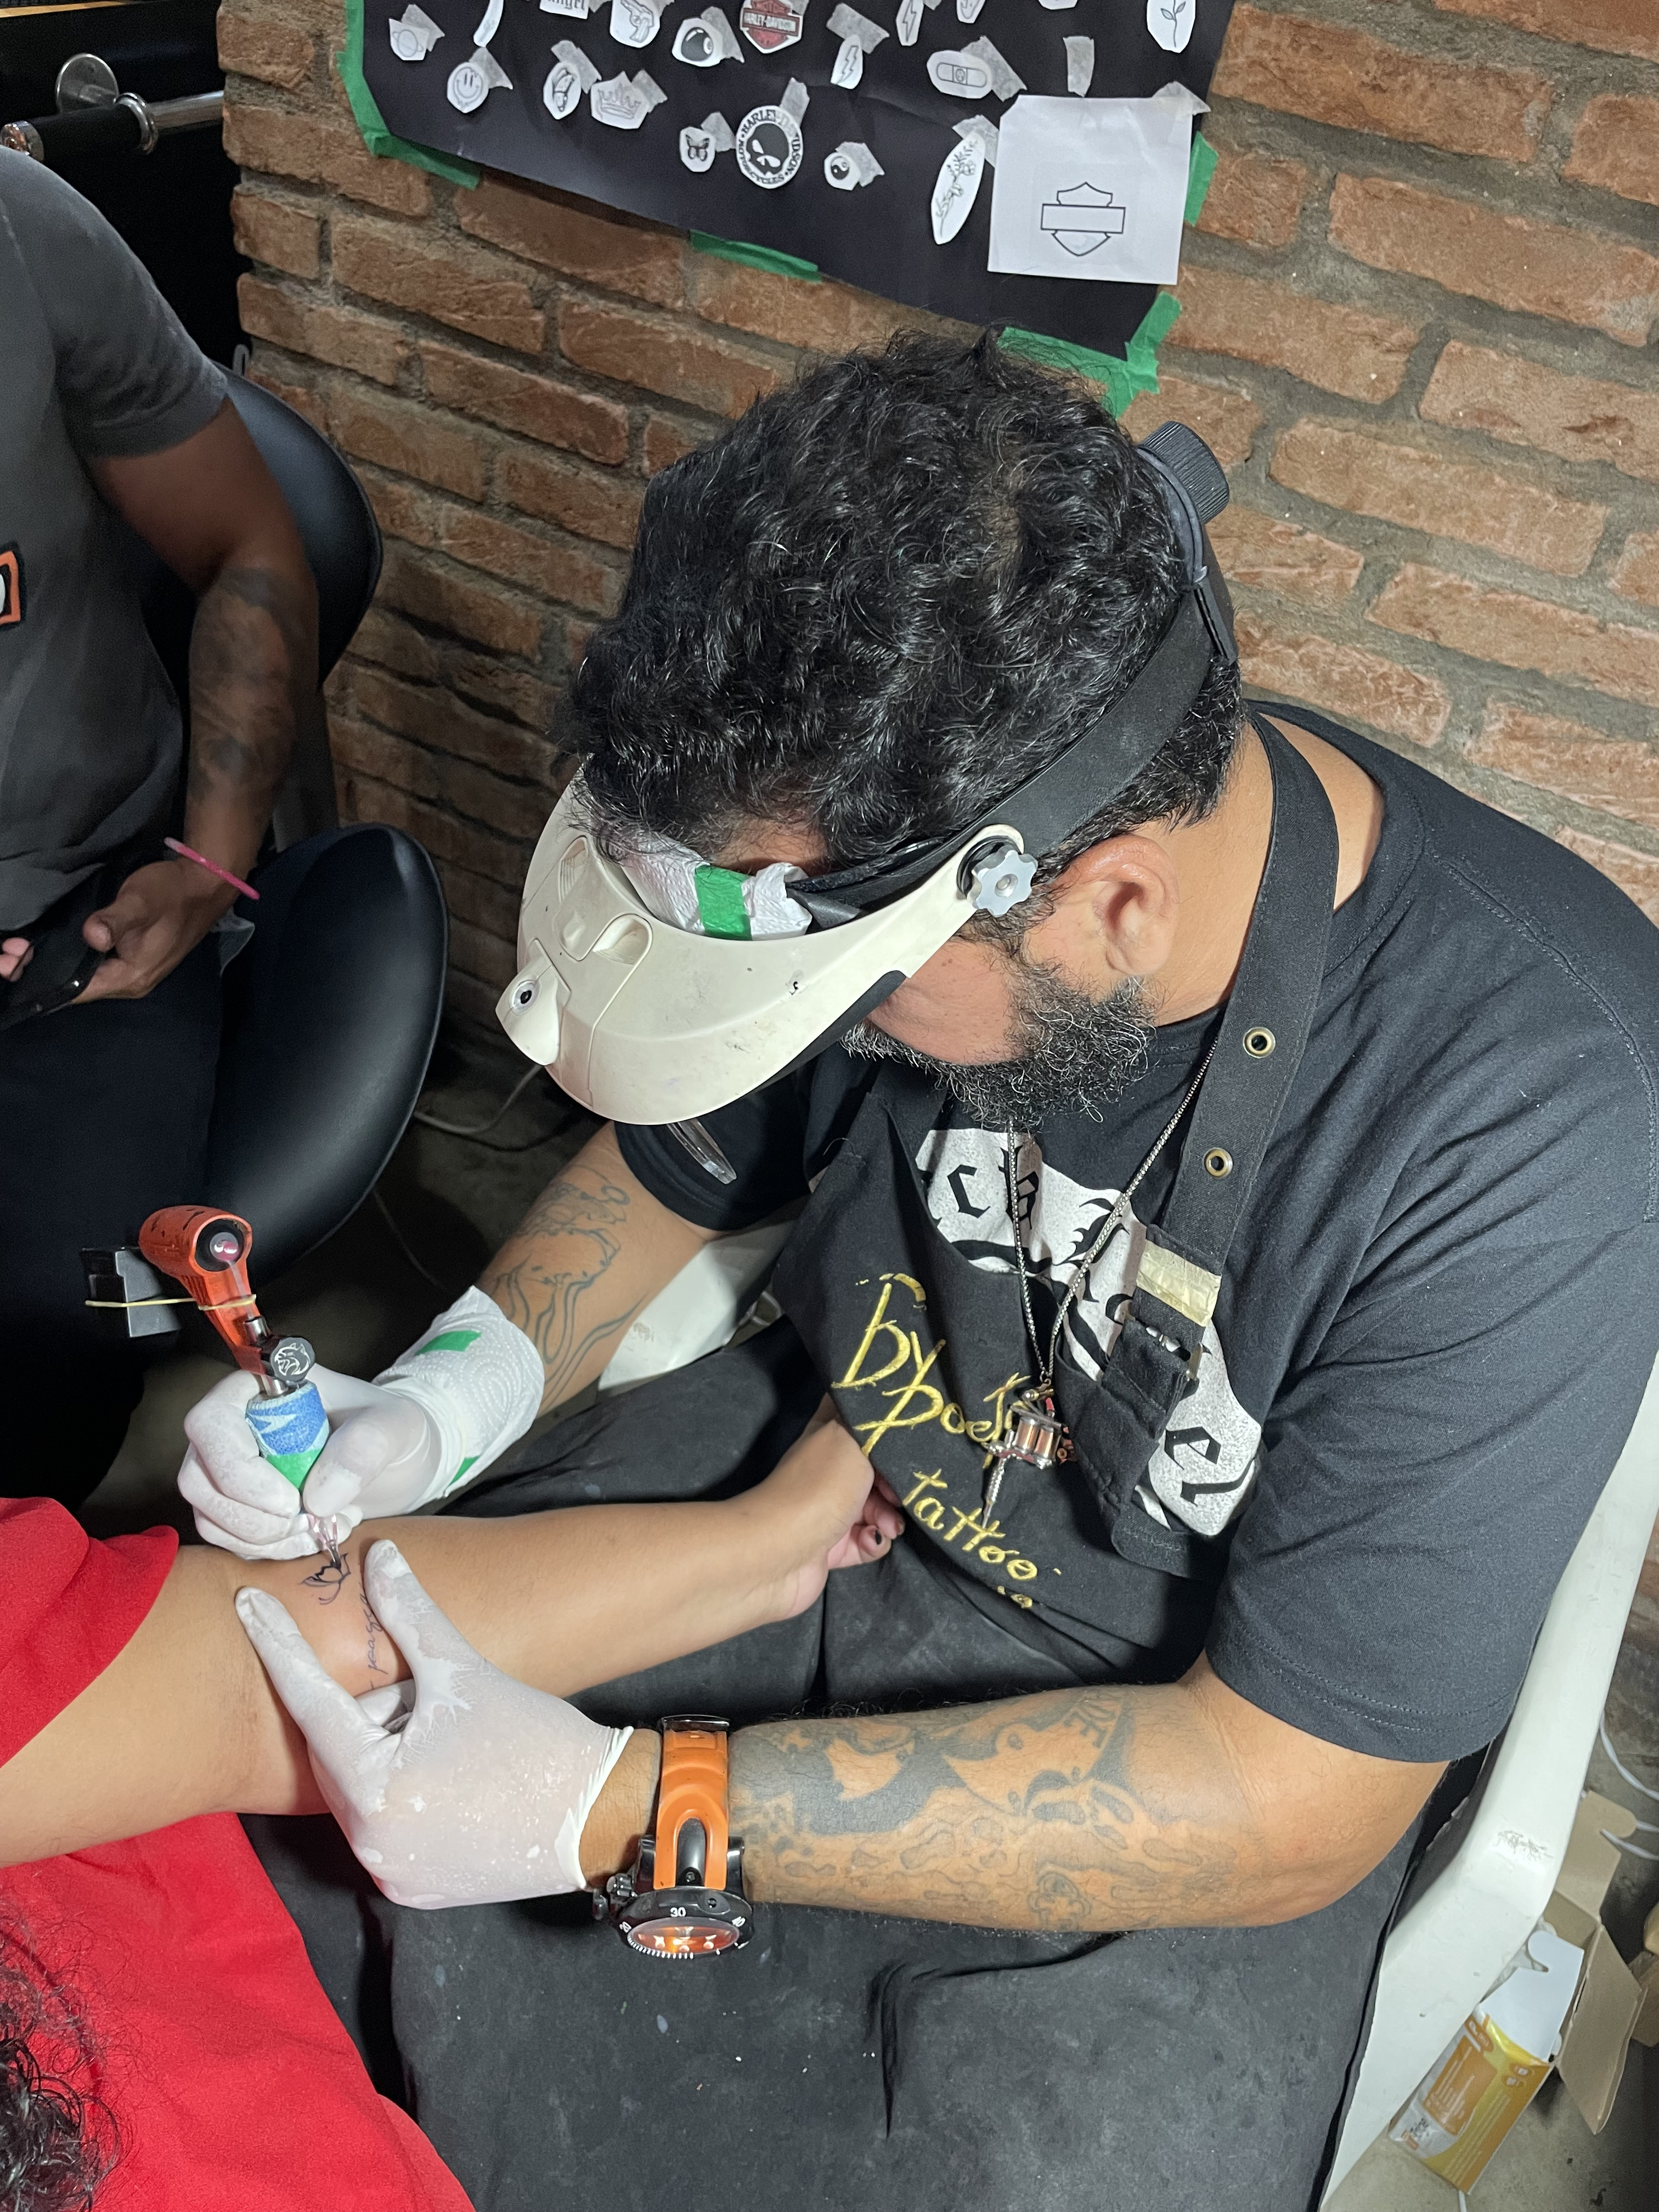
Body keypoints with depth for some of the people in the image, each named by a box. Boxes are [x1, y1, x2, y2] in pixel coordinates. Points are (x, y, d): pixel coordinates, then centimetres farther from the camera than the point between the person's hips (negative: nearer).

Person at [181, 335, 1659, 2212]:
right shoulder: (875, 836, -15)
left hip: (1205, 1739, -3)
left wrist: (612, 1804, -28)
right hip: (815, 1473, 4)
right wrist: (445, 1402, -14)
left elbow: (1294, 1802, -25)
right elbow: (676, 1165, 5)